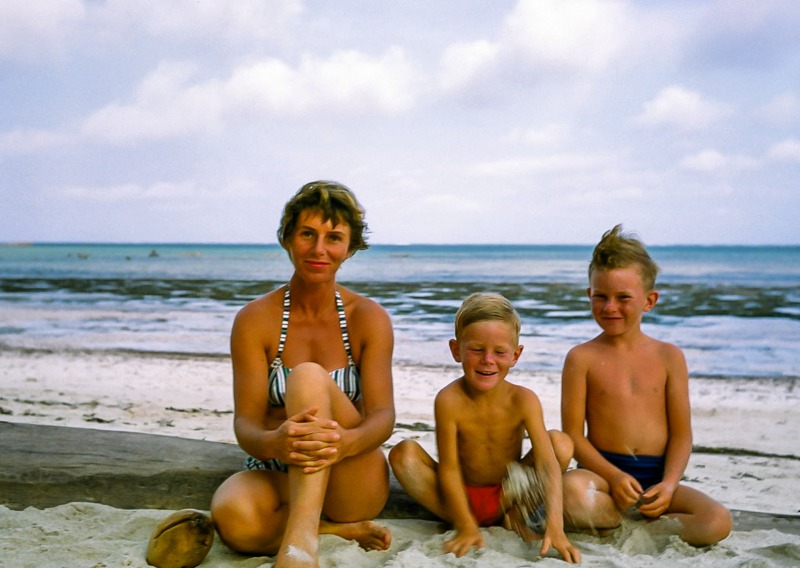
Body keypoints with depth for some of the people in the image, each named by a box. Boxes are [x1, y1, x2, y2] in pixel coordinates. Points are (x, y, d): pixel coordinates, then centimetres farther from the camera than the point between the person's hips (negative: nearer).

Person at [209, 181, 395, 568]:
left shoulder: (369, 318, -1)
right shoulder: (255, 319, -3)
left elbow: (383, 415, -12)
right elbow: (245, 424, -10)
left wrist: (345, 441, -37)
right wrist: (273, 443, -37)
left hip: (353, 484, 0)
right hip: (277, 476, 0)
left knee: (308, 376, -29)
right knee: (233, 517, -38)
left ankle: (300, 536, -43)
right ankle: (342, 530, -15)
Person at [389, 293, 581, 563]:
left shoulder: (523, 400, -18)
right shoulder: (449, 400, -21)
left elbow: (547, 464, -26)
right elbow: (449, 469, -19)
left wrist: (555, 527, -39)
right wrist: (466, 527, -25)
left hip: (507, 493, 1)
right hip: (463, 497, -1)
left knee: (561, 443, -21)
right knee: (403, 454, -26)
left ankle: (514, 512, -4)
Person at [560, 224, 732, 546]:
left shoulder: (668, 357, 6)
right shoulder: (582, 358, 0)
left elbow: (681, 434, 5)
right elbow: (573, 433, -4)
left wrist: (668, 484, -12)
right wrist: (614, 477, -17)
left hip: (658, 476, 2)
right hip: (603, 471, -2)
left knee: (718, 522, -23)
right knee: (572, 489, -37)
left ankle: (623, 526, -10)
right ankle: (649, 520, -10)